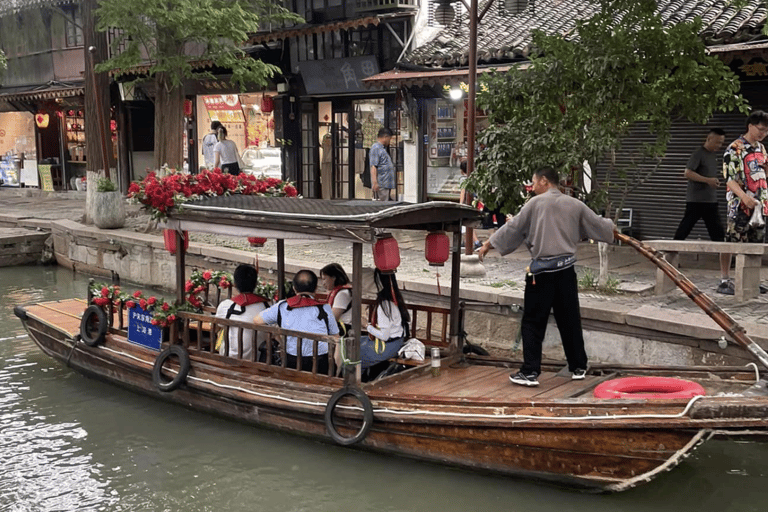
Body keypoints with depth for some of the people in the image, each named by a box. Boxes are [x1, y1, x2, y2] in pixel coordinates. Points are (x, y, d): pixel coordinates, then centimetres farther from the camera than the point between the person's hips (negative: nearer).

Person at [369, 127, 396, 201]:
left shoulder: (383, 148, 21)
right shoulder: (375, 148, -11)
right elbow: (373, 166, -19)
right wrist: (375, 182, -25)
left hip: (387, 184, 11)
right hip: (380, 185, -11)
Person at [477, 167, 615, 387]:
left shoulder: (536, 203, -4)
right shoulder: (575, 205, 8)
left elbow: (513, 227, -1)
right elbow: (597, 224, 19)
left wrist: (487, 245, 10)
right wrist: (611, 226, 42)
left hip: (542, 271, -5)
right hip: (566, 270, 5)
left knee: (533, 323, 2)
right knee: (570, 321, 16)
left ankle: (530, 372, 0)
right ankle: (578, 367, 26)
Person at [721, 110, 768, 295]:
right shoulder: (735, 148, -9)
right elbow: (728, 177, -16)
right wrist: (744, 197, -28)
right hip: (739, 204, -8)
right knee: (731, 241, -6)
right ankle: (724, 281, -2)